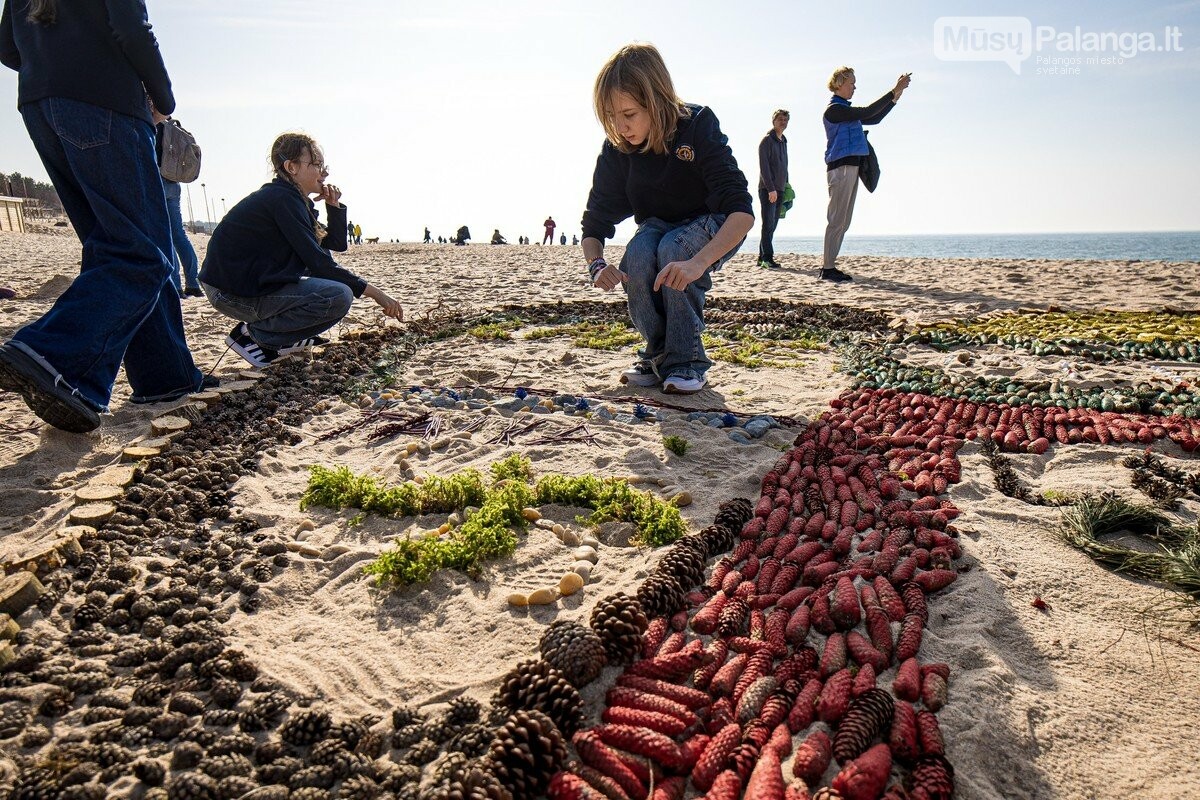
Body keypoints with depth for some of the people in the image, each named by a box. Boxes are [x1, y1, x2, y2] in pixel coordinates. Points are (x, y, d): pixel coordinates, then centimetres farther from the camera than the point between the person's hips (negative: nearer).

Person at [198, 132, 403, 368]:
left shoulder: (293, 199, 14)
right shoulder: (283, 199, -15)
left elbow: (337, 243, 18)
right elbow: (318, 262, -19)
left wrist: (334, 206, 2)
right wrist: (372, 292, -17)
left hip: (254, 282, 10)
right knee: (339, 296, -21)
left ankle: (284, 340, 12)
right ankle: (253, 335, -8)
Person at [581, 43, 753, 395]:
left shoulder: (699, 126, -26)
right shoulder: (616, 148, -15)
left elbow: (742, 211, -36)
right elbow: (594, 223, -9)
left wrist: (698, 263, -52)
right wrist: (596, 265, -33)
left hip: (713, 229, -3)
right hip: (658, 227, 3)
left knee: (673, 249, -35)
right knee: (637, 256, -31)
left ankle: (688, 360, -22)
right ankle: (659, 353, -11)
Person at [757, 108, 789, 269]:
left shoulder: (783, 141, 20)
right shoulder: (767, 140, -4)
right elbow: (764, 166, -13)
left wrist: (786, 186, 17)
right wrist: (771, 189, -19)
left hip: (779, 190, 8)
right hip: (768, 190, -8)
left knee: (772, 224, 6)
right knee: (768, 223, -11)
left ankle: (762, 257, 10)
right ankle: (767, 257, -11)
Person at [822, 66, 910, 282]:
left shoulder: (846, 110, 22)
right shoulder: (834, 109, -7)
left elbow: (875, 119, 26)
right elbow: (867, 113, -15)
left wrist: (896, 96, 18)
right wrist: (894, 91, -11)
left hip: (850, 168, 10)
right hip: (840, 168, -10)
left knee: (843, 221, 7)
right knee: (837, 220, -11)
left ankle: (829, 265, 8)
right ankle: (827, 268, -10)